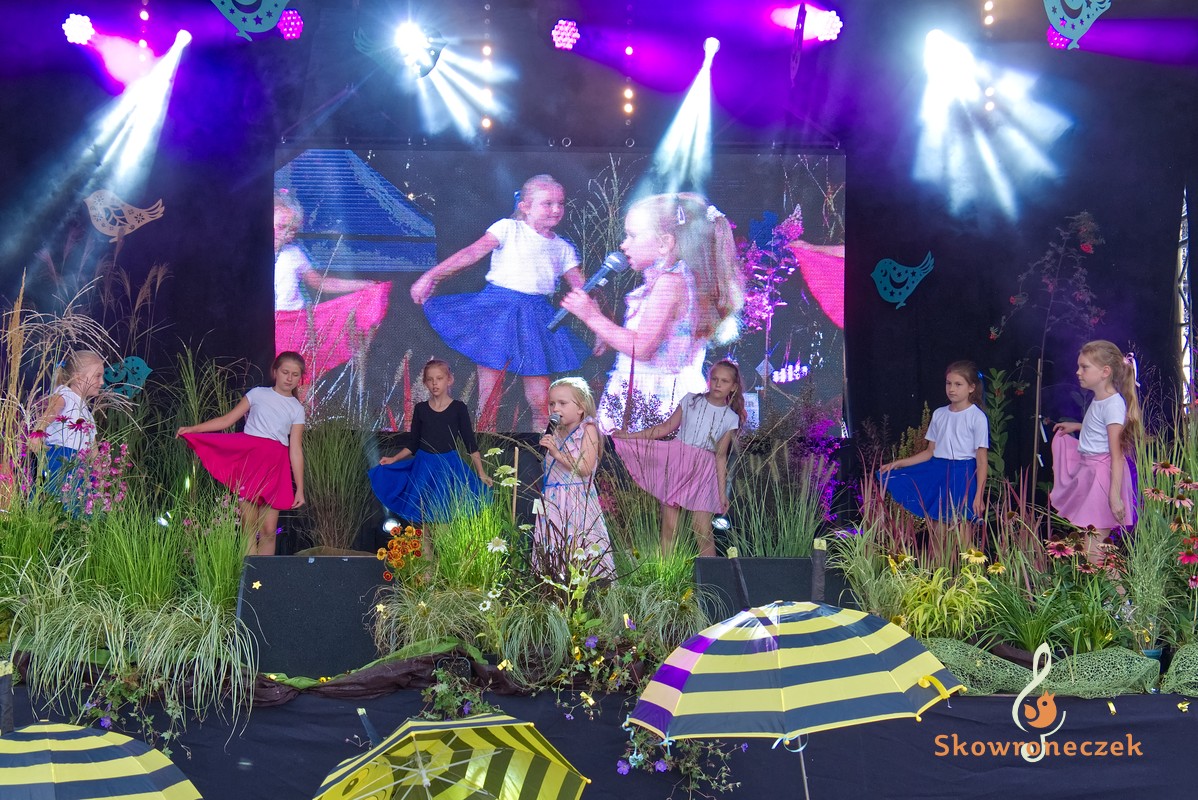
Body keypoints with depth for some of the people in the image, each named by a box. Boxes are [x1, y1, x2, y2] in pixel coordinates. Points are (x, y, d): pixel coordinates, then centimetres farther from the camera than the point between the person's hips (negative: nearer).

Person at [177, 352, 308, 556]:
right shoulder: (257, 394, 9)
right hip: (248, 460, -1)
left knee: (269, 530, -3)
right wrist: (193, 429, 0)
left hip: (275, 469, 1)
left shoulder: (297, 409, 10)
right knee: (249, 528, -4)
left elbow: (296, 450, 7)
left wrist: (299, 489, 2)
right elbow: (227, 420, 9)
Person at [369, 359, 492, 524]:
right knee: (423, 520, 3)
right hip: (423, 469, 3)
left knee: (445, 520, -3)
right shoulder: (420, 409, 4)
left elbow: (470, 444, -2)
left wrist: (481, 473, -7)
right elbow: (413, 445, 12)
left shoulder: (458, 408, -4)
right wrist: (394, 459, 2)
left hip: (449, 468, -3)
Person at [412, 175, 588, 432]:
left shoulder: (563, 248, 13)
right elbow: (471, 253, -6)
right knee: (489, 396, -2)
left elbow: (582, 290, 13)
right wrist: (431, 276, -12)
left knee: (540, 402, 2)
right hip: (498, 312, -3)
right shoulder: (508, 229, 2)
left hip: (537, 320, 3)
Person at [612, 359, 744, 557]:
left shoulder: (731, 419, 4)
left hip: (703, 473, -1)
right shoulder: (691, 401, 4)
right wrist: (630, 435, 6)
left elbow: (720, 456, 6)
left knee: (703, 532, -9)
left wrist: (722, 492, 2)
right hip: (675, 465, 1)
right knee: (669, 527, -2)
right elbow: (667, 427, 9)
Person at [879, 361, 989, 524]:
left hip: (962, 475, -7)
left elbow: (982, 461, -7)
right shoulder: (939, 414, 11)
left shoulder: (977, 417, -6)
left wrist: (979, 497, -14)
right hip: (936, 469, 7)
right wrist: (898, 463, 8)